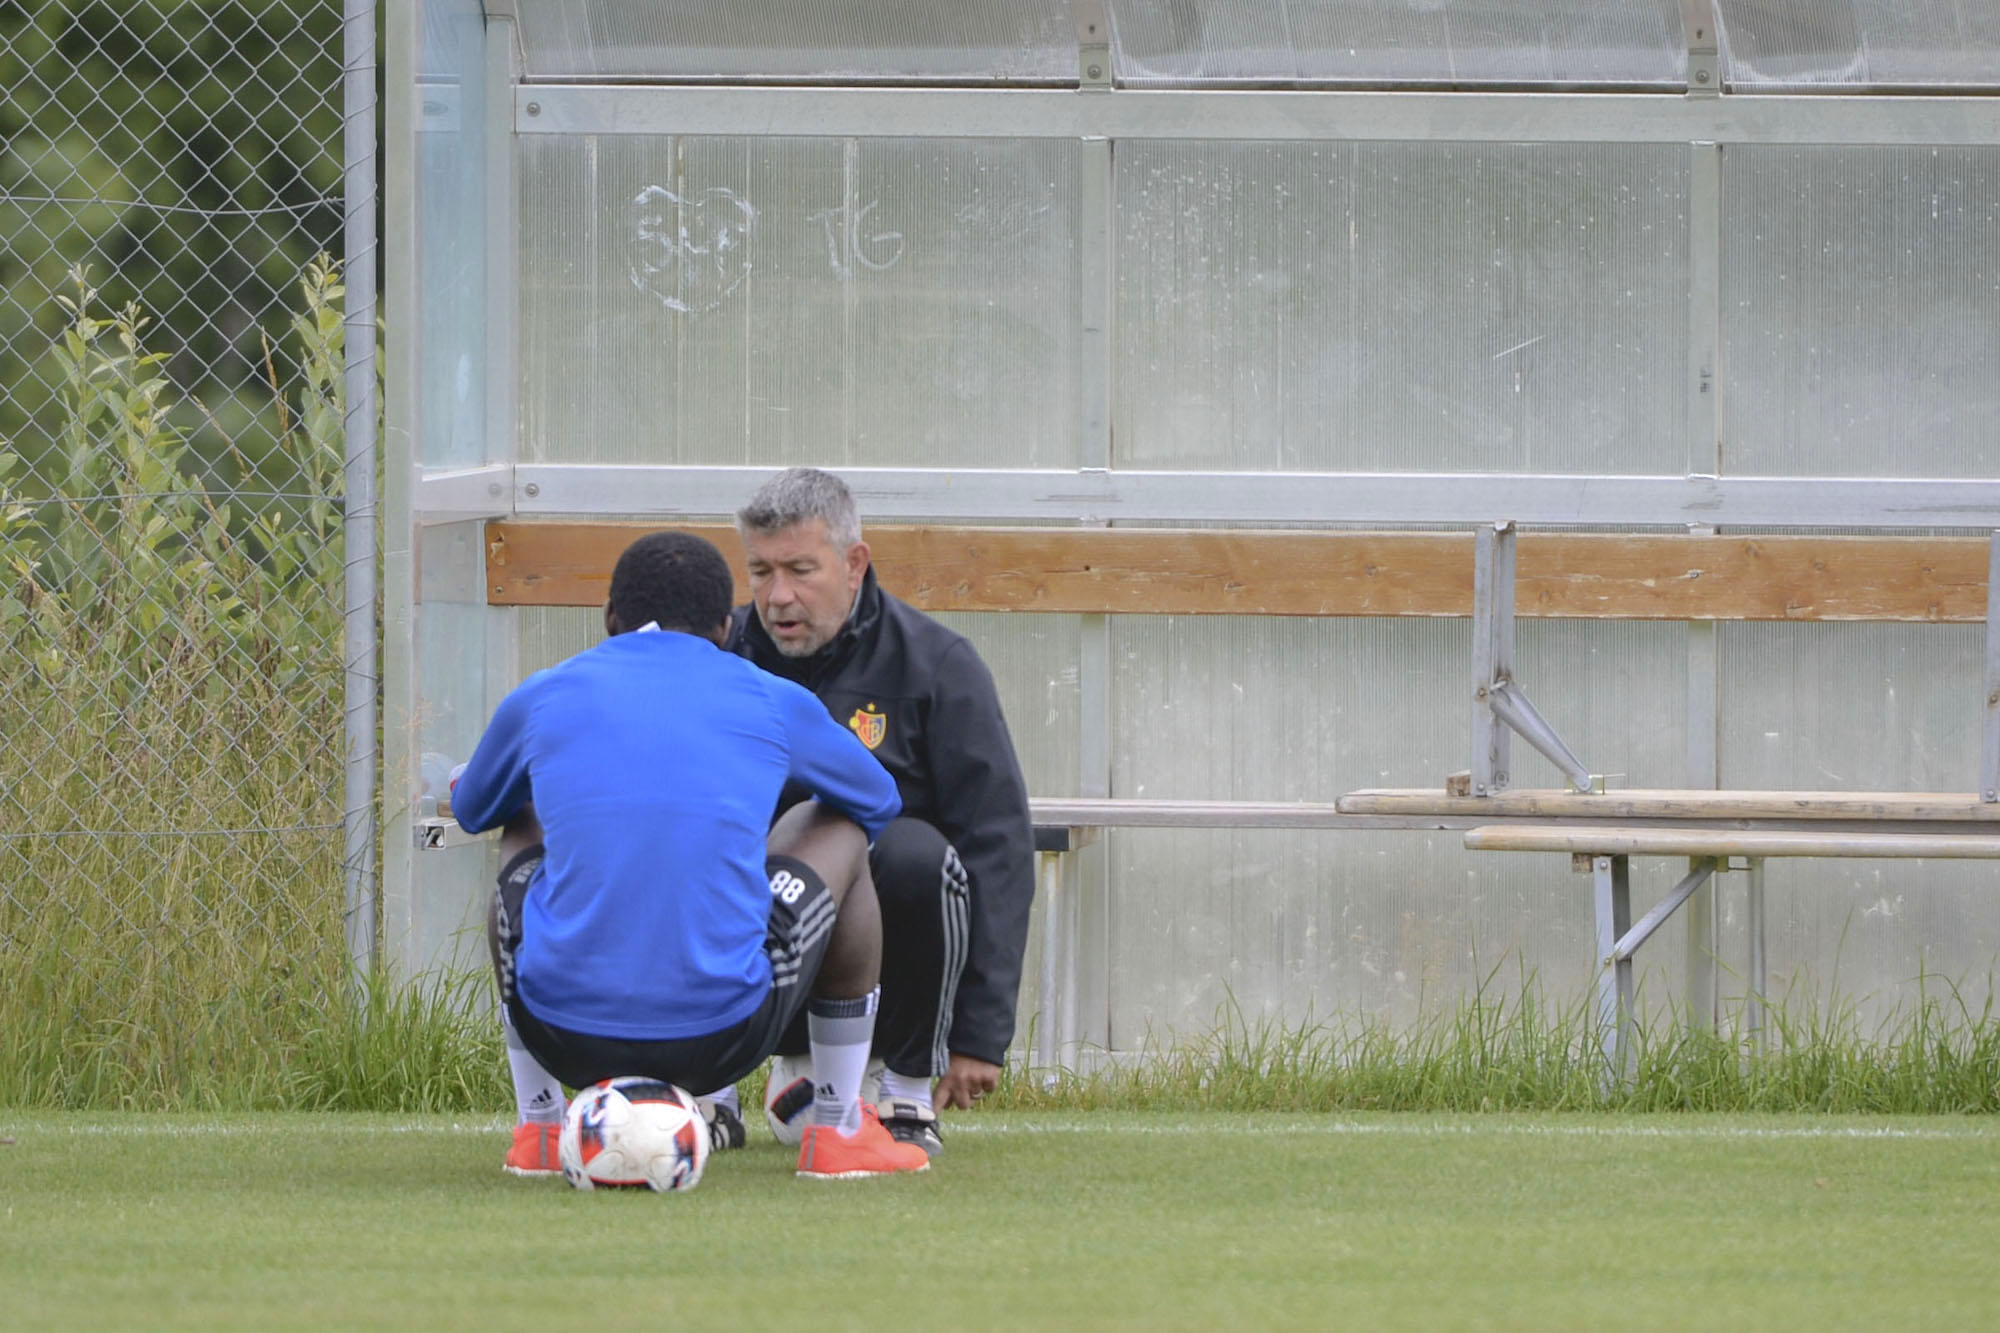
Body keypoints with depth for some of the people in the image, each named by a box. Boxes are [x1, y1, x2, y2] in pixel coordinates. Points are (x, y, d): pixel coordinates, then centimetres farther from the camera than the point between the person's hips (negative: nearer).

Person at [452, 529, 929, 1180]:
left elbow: (470, 809, 33)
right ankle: (839, 1131, 28)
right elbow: (879, 803, 30)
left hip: (563, 1040, 1)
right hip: (723, 1039, -1)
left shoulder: (540, 699, 10)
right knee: (842, 830, 25)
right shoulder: (774, 704, 8)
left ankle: (538, 1130, 28)